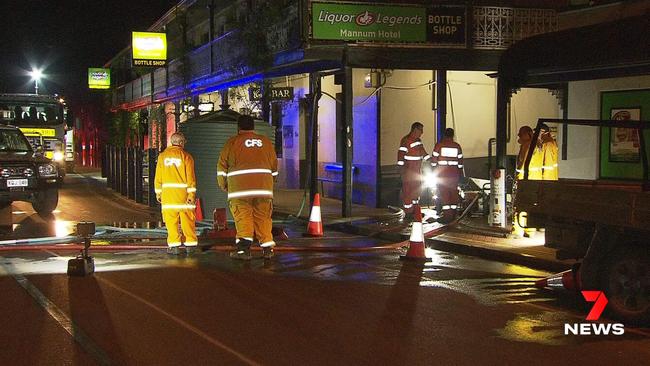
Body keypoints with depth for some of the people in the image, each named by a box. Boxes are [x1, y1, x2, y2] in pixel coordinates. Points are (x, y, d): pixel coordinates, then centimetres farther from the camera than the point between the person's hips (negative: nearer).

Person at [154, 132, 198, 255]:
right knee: (187, 219, 5)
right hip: (183, 192, -1)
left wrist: (158, 192, 15)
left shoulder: (163, 156, 6)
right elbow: (190, 177, -5)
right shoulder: (186, 156, -1)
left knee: (171, 219, 3)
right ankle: (190, 244, 6)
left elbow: (158, 176, 8)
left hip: (168, 193, 1)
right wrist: (191, 194, -4)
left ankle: (174, 245, -1)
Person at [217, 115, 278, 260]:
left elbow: (222, 166, 5)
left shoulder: (232, 142, 3)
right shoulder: (266, 142, 14)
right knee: (263, 218, 9)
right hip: (264, 188, 3)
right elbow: (274, 166, 21)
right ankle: (267, 249, 10)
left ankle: (243, 248, -20)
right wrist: (270, 182, 35)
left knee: (243, 218, -6)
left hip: (240, 188, -3)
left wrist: (223, 184, 19)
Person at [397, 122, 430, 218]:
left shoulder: (418, 140, 13)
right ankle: (408, 211, -1)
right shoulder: (406, 140, -15)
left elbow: (422, 151, 23)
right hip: (409, 170, -9)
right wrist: (401, 168, -22)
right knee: (408, 191, -5)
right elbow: (401, 153, -18)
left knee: (417, 189, 15)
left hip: (417, 170, 9)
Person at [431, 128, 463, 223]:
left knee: (443, 194, -2)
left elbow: (434, 160, -3)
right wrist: (460, 174, 18)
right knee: (454, 193, 10)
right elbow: (460, 161, 10)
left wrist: (433, 172, 7)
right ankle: (453, 214, 14)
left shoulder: (439, 145, -3)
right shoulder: (457, 146, 6)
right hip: (454, 174, 3)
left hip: (442, 173, -3)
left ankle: (446, 214, -8)